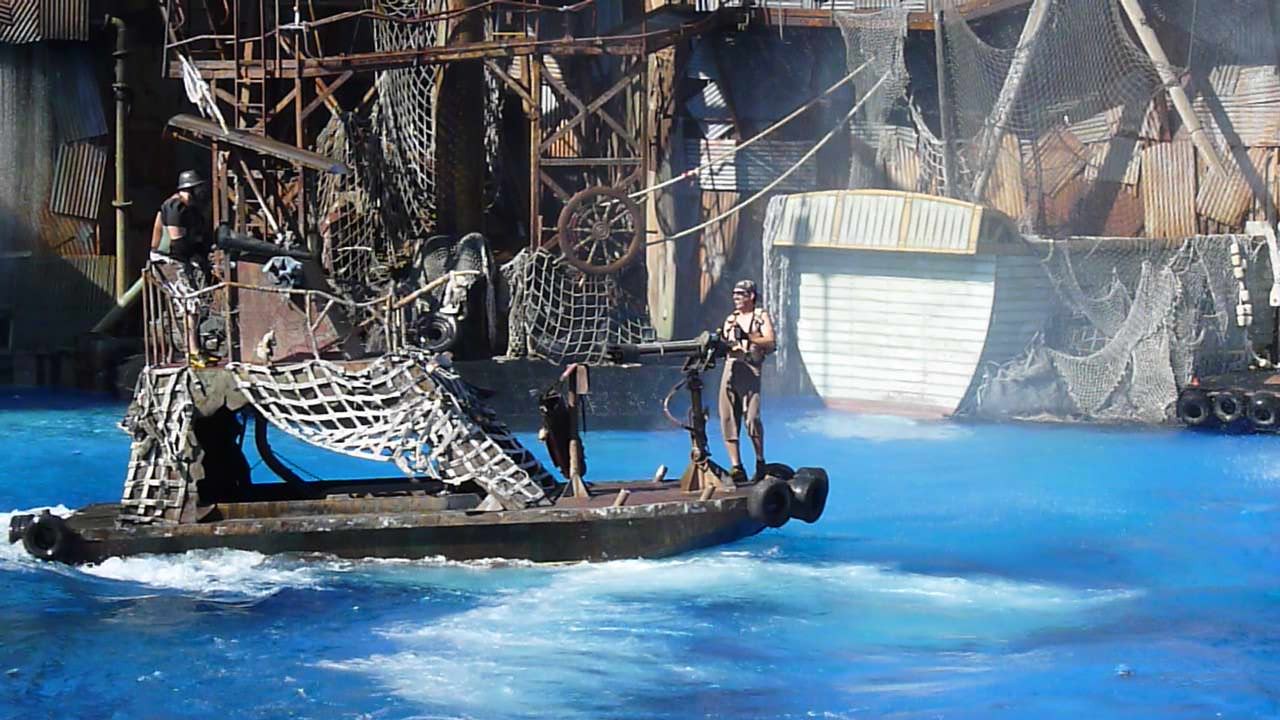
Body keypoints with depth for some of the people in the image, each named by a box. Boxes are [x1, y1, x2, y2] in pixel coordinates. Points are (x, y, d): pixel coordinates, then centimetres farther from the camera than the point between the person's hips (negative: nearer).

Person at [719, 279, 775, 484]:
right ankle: (736, 468, -1)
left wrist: (748, 337, -13)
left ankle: (760, 463, 0)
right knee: (728, 419, -3)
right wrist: (721, 342, -3)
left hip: (750, 368, -5)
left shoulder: (761, 316, 8)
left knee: (752, 418, -16)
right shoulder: (731, 319, 23)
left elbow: (770, 343, -2)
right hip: (730, 368, 5)